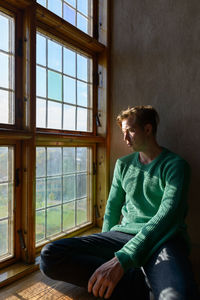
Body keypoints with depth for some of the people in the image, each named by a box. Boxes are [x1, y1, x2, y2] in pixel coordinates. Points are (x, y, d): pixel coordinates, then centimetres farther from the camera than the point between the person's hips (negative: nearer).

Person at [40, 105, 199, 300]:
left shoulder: (175, 165, -1)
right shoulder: (123, 165, 16)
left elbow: (168, 215, -15)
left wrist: (121, 259, -24)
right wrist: (105, 246, 12)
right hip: (123, 235, 6)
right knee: (49, 256, -17)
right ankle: (134, 284, -17)